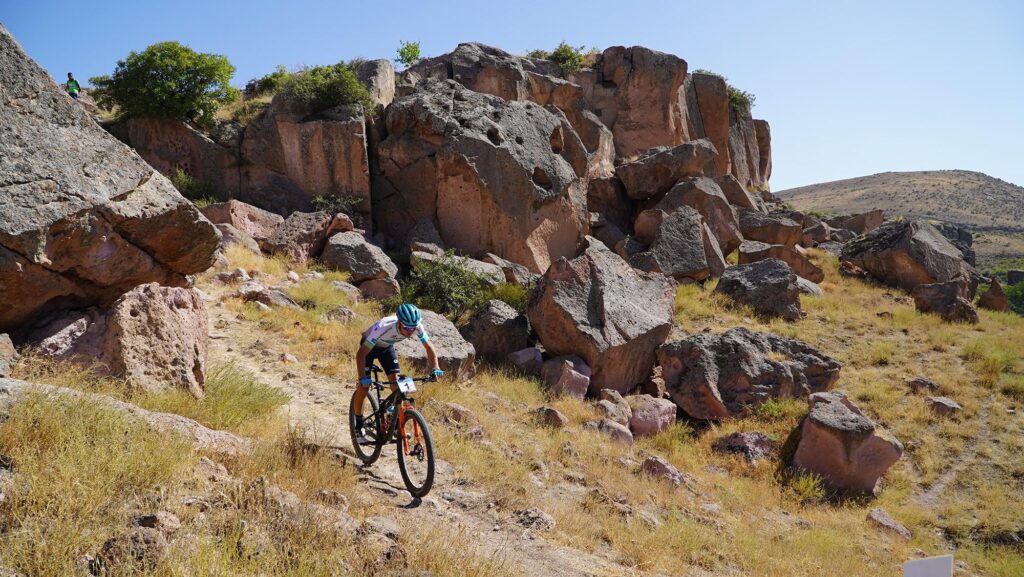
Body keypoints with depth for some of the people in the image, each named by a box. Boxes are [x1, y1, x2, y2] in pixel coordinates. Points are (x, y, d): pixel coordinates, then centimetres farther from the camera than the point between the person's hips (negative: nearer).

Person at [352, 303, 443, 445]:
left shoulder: (417, 327, -31)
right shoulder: (384, 327, -44)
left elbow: (429, 347, -17)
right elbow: (361, 353, -42)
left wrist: (435, 368, -33)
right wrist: (362, 377, -52)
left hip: (387, 347, 4)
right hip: (369, 346, -4)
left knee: (396, 382, -11)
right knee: (363, 386, -11)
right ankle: (359, 427, 5)